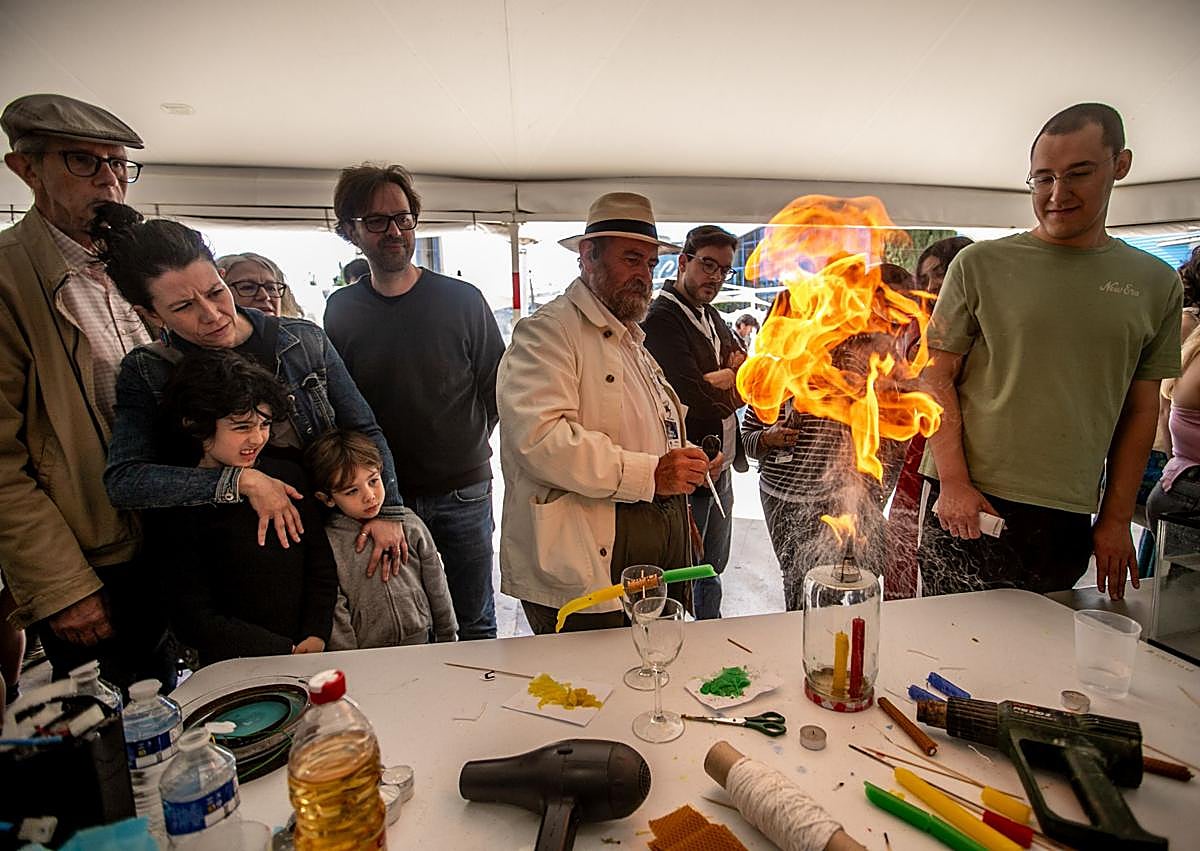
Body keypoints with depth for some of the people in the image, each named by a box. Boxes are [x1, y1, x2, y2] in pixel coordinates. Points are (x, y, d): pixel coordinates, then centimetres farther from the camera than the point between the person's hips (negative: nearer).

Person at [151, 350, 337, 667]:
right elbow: (193, 622, -6)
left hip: (315, 654, 2)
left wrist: (316, 636, -5)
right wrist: (289, 652, -11)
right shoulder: (172, 508, -7)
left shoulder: (288, 474, 4)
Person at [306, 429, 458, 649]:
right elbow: (335, 615, -3)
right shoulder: (327, 544, -3)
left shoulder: (410, 526, 4)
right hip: (366, 659, -1)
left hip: (422, 647, 1)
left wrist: (449, 643, 14)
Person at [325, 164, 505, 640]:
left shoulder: (462, 301, -3)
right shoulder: (341, 309, 2)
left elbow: (497, 389, 3)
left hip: (462, 494, -1)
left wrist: (464, 447, 1)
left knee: (475, 628, 13)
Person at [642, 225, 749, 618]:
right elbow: (701, 404, -25)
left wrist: (717, 380, -13)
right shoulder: (661, 320, -17)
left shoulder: (712, 317, 12)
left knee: (712, 571, 23)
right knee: (683, 582, 7)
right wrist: (733, 382, -6)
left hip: (721, 468, 9)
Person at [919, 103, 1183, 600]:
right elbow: (937, 377, -2)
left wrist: (1116, 519, 7)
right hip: (968, 504, -2)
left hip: (1070, 520, 3)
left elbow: (1140, 410, 12)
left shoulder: (1156, 284, 10)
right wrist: (953, 482, -11)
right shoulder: (980, 265, 0)